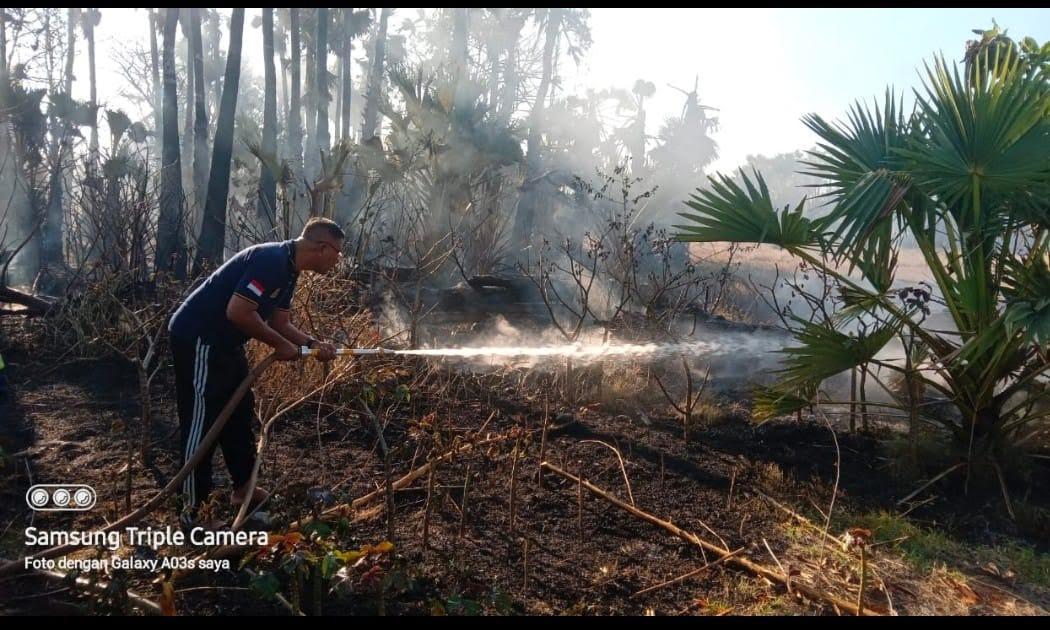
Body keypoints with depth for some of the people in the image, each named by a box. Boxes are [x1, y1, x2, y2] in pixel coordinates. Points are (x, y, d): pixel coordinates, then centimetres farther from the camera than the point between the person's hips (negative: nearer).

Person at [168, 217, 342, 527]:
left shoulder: (288, 269, 8)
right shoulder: (271, 260, -23)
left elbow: (280, 322, 14)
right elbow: (237, 312, -29)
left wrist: (314, 344, 0)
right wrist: (280, 345, -18)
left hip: (223, 342, 11)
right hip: (197, 338, -11)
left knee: (239, 413, 16)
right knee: (202, 420, -5)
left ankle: (243, 488, 29)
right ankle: (192, 509, 5)